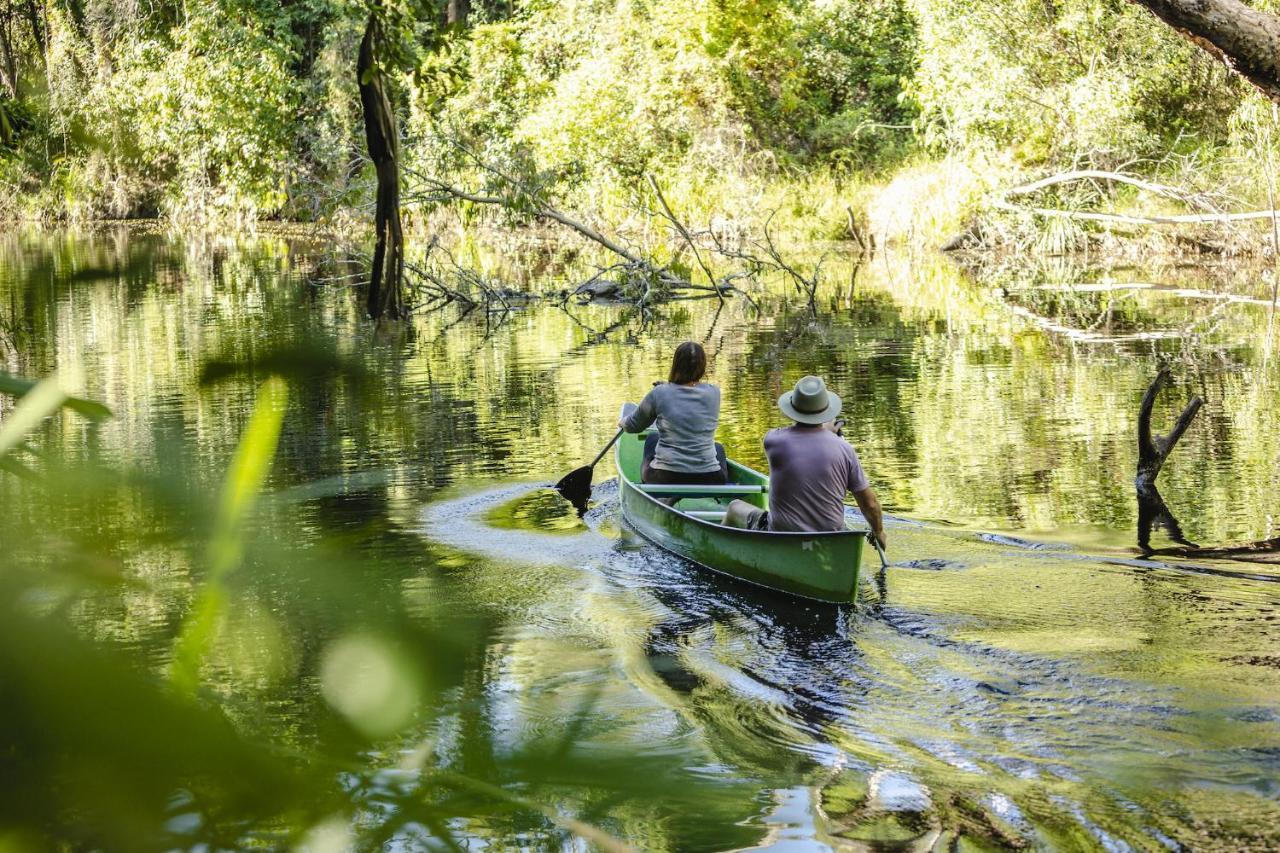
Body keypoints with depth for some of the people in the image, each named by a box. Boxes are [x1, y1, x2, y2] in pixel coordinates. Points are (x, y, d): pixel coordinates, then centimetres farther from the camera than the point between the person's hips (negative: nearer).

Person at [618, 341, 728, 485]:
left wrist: (623, 422, 34)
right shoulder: (714, 393, -2)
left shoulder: (659, 394, -7)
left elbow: (633, 426, 8)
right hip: (709, 481, 1)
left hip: (664, 479, -1)